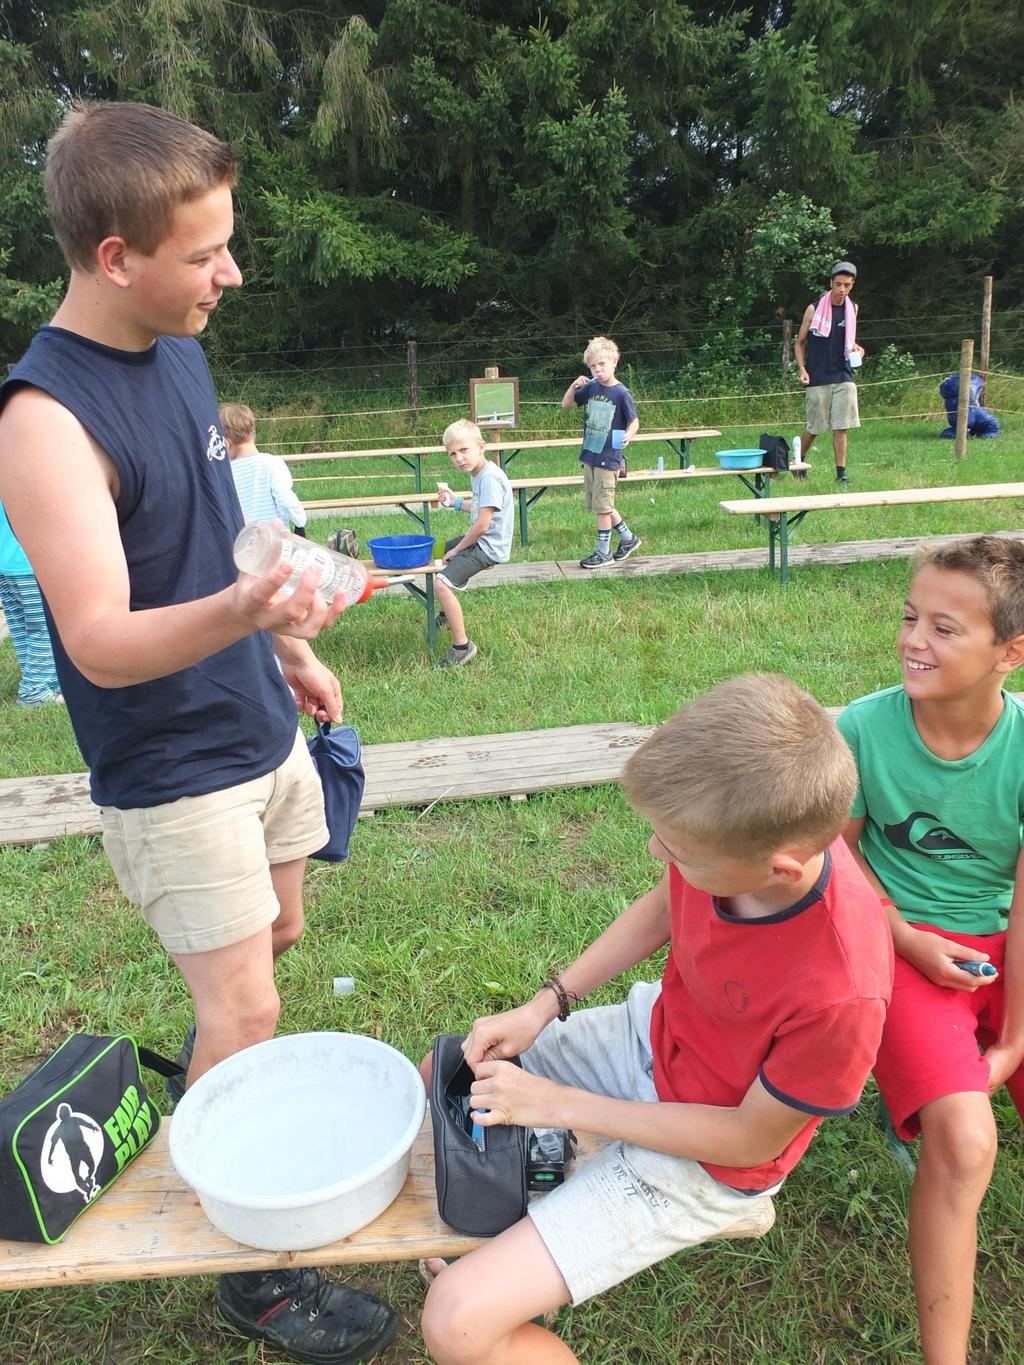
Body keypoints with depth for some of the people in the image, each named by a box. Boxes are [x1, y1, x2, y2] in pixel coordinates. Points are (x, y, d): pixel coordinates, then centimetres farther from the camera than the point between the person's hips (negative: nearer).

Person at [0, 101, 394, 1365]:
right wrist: (238, 613, -45)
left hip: (258, 729, 8)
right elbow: (102, 644, -27)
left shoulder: (177, 349, 2)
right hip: (170, 771, -8)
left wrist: (288, 649, 15)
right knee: (246, 1011, 1)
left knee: (275, 933, 22)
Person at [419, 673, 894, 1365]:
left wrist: (559, 1105, -17)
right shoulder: (735, 835, -23)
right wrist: (544, 1006, -7)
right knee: (442, 1075, 14)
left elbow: (753, 1138, -20)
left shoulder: (840, 994, -38)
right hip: (656, 1032, 7)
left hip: (708, 1152, -6)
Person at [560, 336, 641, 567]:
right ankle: (628, 539, 29)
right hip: (589, 455, 7)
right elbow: (566, 404, 13)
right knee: (598, 505, 14)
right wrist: (574, 386, -5)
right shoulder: (591, 387, 4)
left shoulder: (621, 393, -11)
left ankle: (603, 552, 10)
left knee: (602, 506, -2)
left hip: (609, 458, -7)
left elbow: (634, 421, -5)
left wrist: (628, 434, -26)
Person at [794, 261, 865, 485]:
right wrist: (802, 369, -9)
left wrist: (856, 349, 2)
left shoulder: (852, 309, 8)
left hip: (843, 377, 3)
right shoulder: (814, 309, -4)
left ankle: (841, 472, 3)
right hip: (818, 379, -3)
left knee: (841, 428, -2)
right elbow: (800, 342, 4)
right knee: (814, 428, 4)